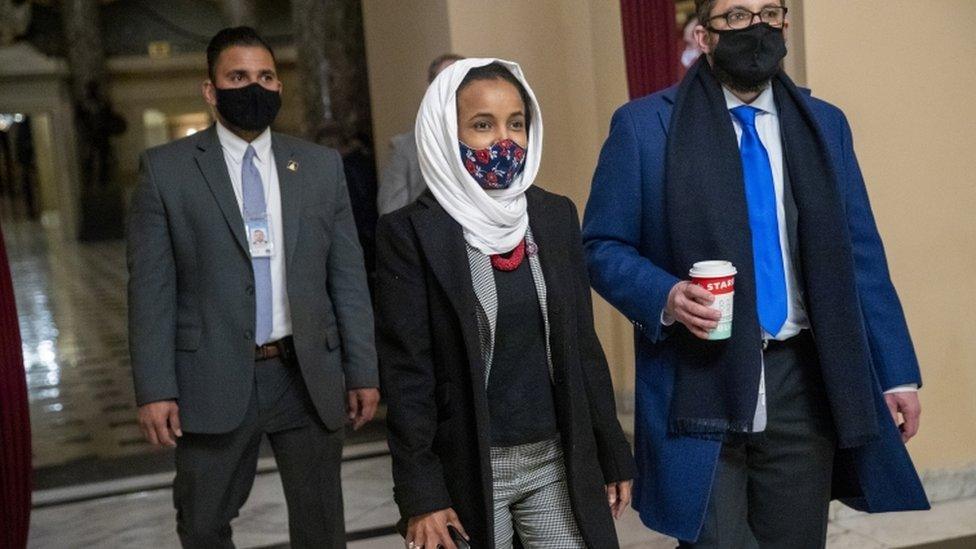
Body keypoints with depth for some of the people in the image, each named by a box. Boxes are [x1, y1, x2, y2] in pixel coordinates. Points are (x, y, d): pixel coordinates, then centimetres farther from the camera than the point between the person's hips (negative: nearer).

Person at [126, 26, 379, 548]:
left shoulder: (321, 165, 5)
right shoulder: (166, 169, -1)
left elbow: (348, 277, 6)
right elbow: (151, 288, -4)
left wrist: (363, 371, 3)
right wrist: (155, 389, -9)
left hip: (309, 377, 2)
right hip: (213, 382, -1)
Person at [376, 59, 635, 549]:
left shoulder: (555, 215, 5)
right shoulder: (409, 232, -8)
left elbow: (581, 344, 9)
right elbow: (406, 372, -10)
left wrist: (614, 457, 9)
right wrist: (420, 496, -12)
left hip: (560, 463, 4)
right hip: (467, 472, -3)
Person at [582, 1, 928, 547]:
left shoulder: (824, 123, 10)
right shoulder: (644, 125, -1)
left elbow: (860, 254, 11)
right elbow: (602, 247, 1)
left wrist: (897, 372, 8)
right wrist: (666, 296, -18)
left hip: (803, 381, 4)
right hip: (698, 382, -3)